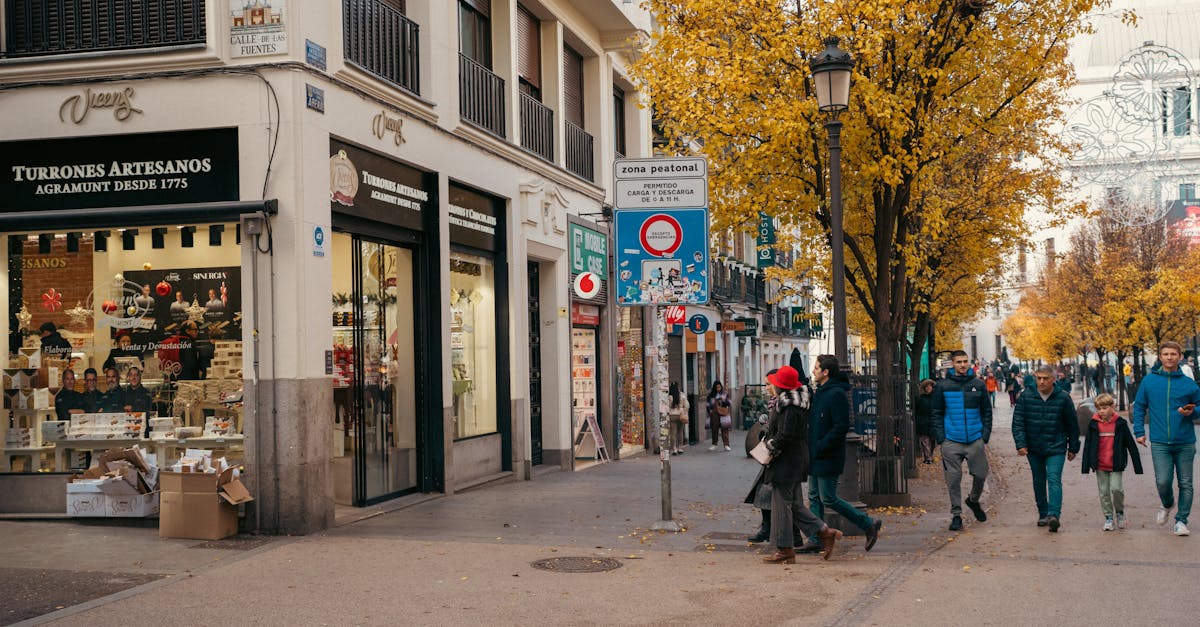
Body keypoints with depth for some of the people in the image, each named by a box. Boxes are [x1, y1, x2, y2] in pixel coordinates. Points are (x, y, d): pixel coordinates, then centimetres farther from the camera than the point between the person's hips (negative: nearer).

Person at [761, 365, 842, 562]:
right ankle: (825, 532, 13)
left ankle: (785, 550, 3)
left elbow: (785, 436, -24)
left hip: (786, 463, -10)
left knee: (781, 505, -2)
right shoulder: (794, 404, 13)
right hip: (796, 462, 10)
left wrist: (771, 446, -10)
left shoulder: (788, 408, -19)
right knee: (795, 505, 15)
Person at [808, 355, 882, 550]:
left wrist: (820, 447, -21)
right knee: (815, 498, 10)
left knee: (829, 499, -6)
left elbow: (842, 426, -23)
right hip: (816, 457, 10)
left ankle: (869, 525, 4)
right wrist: (811, 448, 10)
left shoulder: (837, 394, -16)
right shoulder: (819, 393, 14)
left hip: (828, 458, -10)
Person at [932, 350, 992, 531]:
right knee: (953, 479, 1)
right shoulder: (943, 386, 2)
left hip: (975, 441, 1)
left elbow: (986, 412, 11)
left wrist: (985, 434, 1)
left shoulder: (978, 385, 5)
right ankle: (956, 514, 11)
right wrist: (940, 438, -3)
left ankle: (973, 500, 34)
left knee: (980, 475, 5)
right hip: (951, 441, -1)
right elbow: (937, 414, 5)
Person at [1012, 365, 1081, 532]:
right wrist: (1021, 444, -13)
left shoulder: (1063, 398, -5)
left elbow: (1072, 424, 4)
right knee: (1039, 482, 12)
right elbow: (1018, 422, -3)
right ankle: (1043, 514, 23)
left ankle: (1054, 515, -25)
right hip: (1034, 448, 3)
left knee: (1054, 480, -15)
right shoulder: (1026, 397, -3)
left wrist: (1073, 448, 6)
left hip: (1056, 449, -3)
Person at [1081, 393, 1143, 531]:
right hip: (1100, 465, 2)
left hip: (1115, 465, -2)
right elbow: (1088, 445, 6)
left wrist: (1138, 466, 1)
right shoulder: (1093, 424, 2)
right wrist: (1086, 466, 2)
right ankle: (1108, 517, 16)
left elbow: (1131, 445, 3)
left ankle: (1120, 512, 11)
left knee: (1116, 488, -13)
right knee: (1104, 492, 5)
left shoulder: (1120, 423, -2)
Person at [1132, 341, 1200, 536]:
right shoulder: (1149, 381, 4)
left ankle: (1181, 520, 17)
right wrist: (1139, 431, 4)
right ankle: (1167, 505, 23)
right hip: (1159, 442, 0)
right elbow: (1139, 407, 11)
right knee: (1162, 481, -8)